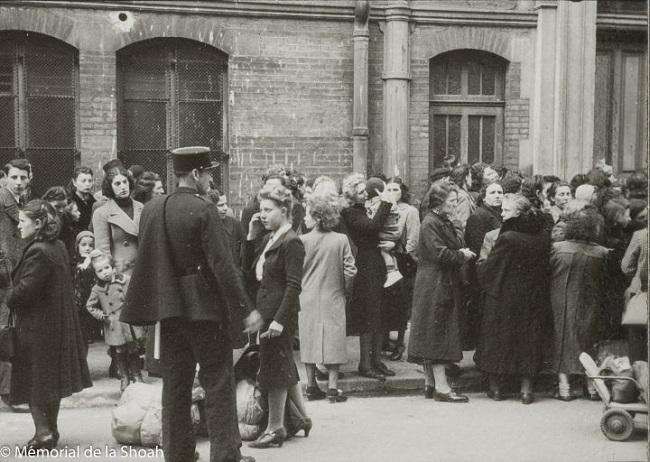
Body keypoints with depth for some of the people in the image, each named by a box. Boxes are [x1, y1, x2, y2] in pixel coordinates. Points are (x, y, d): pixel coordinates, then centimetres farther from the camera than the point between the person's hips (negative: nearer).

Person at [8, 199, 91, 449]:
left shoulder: (37, 252, -20)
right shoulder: (58, 247, 8)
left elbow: (25, 289, -24)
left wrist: (8, 302, -5)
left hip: (36, 326, -9)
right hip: (57, 323, 9)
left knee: (32, 381, 0)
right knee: (51, 379, 16)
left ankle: (43, 431, -2)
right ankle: (51, 429, 25)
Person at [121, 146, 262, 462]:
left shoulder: (152, 209, 3)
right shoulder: (204, 211, -15)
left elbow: (145, 262, 8)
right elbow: (221, 265, -18)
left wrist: (138, 309, 15)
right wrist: (246, 308, -13)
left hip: (169, 308, 6)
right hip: (206, 308, -6)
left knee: (175, 384, 13)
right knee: (218, 383, 3)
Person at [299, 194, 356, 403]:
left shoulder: (303, 241, -10)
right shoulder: (341, 240, -8)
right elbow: (350, 269, -4)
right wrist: (347, 288, 13)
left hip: (308, 298, 0)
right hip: (333, 299, 0)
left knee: (309, 341, 10)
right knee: (333, 342, 6)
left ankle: (311, 386, 14)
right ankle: (333, 388, 3)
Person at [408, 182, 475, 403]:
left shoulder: (445, 223, 17)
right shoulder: (430, 223, -14)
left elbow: (454, 247, 22)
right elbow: (440, 253, -22)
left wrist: (462, 252, 2)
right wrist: (462, 255, -10)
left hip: (445, 285, 10)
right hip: (434, 285, -10)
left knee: (434, 335, 11)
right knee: (438, 334, -8)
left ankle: (430, 383, 17)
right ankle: (441, 386, -6)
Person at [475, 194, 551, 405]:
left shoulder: (507, 238, -20)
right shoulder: (543, 236, -4)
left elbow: (487, 269, -13)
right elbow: (545, 267, 7)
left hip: (504, 297, -4)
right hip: (533, 298, 4)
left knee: (497, 340, 10)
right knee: (528, 340, 13)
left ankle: (495, 387, 15)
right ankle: (526, 389, 13)